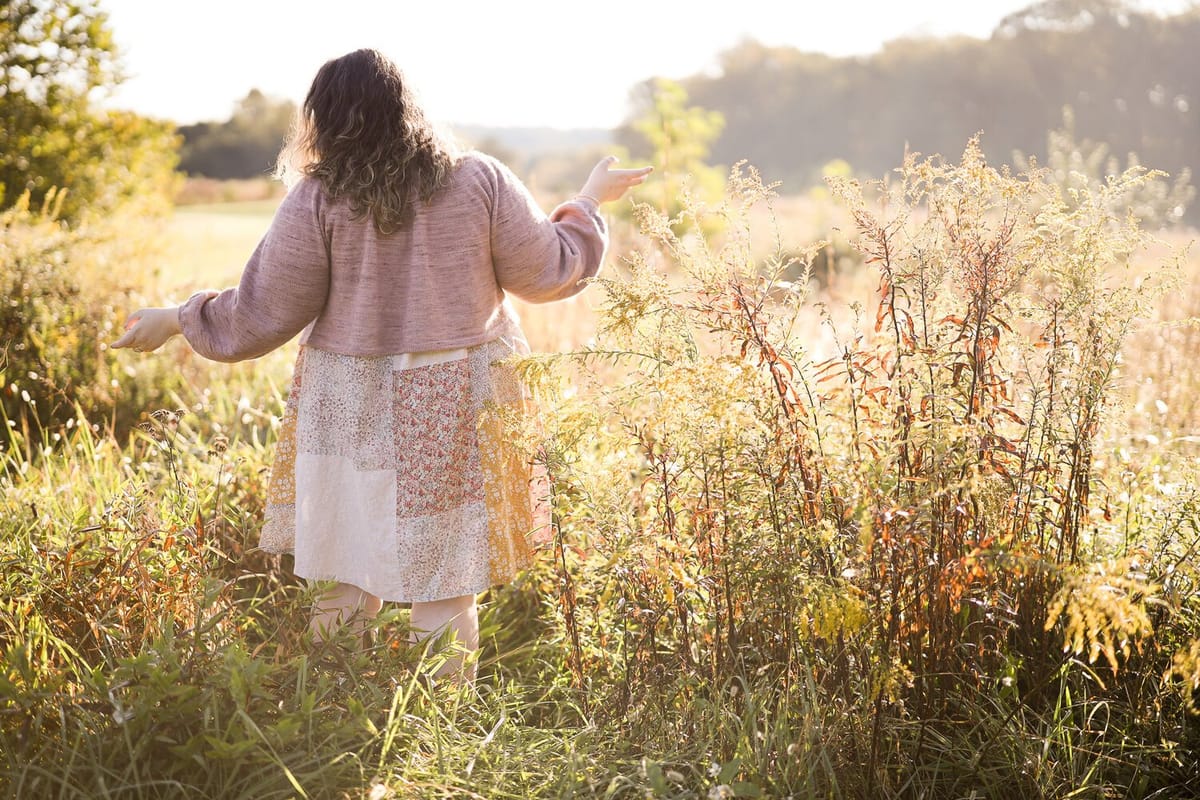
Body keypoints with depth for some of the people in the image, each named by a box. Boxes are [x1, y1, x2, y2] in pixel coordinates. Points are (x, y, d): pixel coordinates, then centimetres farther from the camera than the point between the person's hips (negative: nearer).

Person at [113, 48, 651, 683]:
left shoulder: (318, 198, -8)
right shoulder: (479, 180, -3)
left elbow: (265, 313, -5)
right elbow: (547, 273, 5)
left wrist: (176, 320, 11)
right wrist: (590, 201, 21)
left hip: (351, 411, 0)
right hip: (458, 414, 1)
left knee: (345, 582, 11)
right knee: (445, 585, 7)